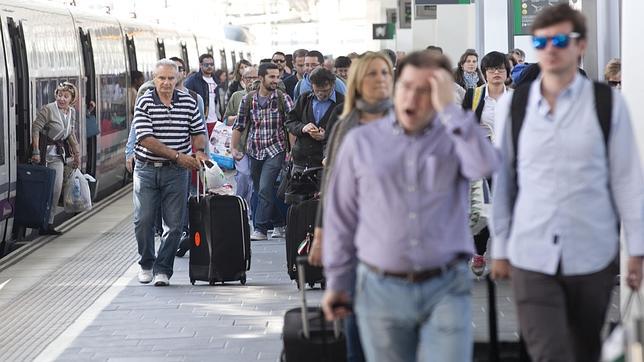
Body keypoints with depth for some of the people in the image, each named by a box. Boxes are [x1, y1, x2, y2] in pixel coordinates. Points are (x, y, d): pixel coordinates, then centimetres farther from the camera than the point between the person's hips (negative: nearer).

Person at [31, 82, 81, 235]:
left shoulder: (72, 112, 10)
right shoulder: (48, 109, -12)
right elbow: (36, 129, -16)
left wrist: (77, 152, 22)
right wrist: (35, 151, -22)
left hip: (58, 153, 6)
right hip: (45, 150, -6)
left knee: (57, 187, -2)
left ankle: (48, 224, 2)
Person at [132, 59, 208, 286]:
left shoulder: (188, 102, 4)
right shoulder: (144, 103, -5)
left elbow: (198, 132, 12)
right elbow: (145, 139, -14)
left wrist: (199, 151, -11)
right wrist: (177, 156, -18)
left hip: (176, 172, 2)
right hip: (146, 169, -1)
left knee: (174, 224, -2)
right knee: (143, 221, 2)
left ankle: (162, 269, 7)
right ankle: (146, 264, 22)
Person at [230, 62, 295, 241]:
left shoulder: (283, 99, -4)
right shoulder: (247, 100, 4)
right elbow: (239, 126, 9)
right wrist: (233, 147, 0)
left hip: (275, 150, -4)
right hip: (254, 152, 4)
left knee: (265, 189, -14)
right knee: (260, 191, 9)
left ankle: (260, 229, -11)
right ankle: (279, 223, 24)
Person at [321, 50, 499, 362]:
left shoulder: (455, 137, 5)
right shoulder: (361, 142, 6)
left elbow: (484, 166, -19)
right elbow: (341, 216, 10)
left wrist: (448, 109, -14)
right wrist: (337, 282, 10)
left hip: (446, 289, -1)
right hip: (380, 288, 1)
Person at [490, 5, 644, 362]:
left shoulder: (607, 103, -3)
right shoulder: (512, 105, 1)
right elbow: (502, 181, 6)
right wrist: (499, 248, 9)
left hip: (593, 254, 0)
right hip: (531, 256, 0)